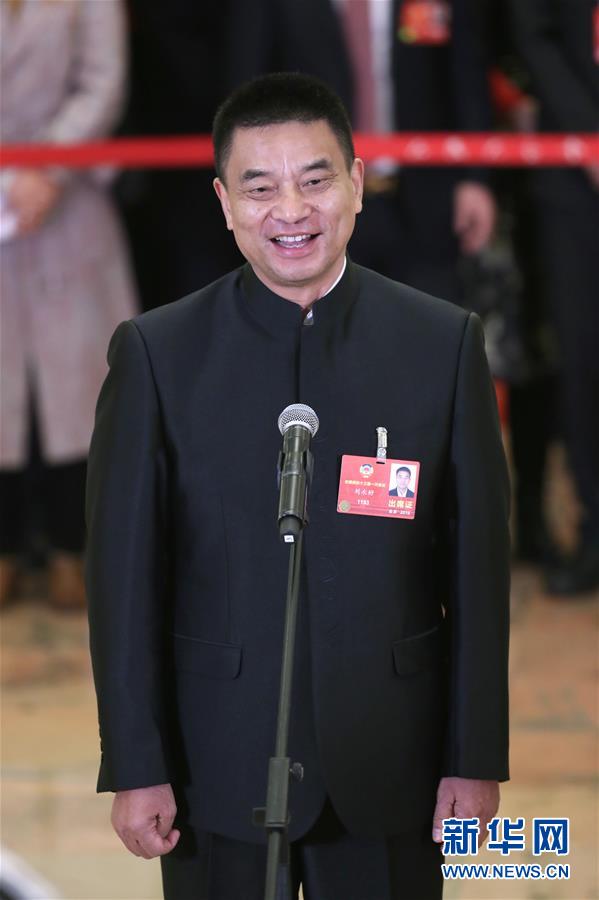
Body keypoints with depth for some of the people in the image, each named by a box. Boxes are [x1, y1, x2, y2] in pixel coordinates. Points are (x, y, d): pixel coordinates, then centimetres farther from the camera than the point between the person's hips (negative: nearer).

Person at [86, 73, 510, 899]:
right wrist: (136, 768, -5)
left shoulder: (446, 344, 0)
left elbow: (478, 562, 2)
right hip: (219, 766, -1)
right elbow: (125, 574, -2)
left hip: (388, 763, 1)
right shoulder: (157, 355, -3)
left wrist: (477, 758, 0)